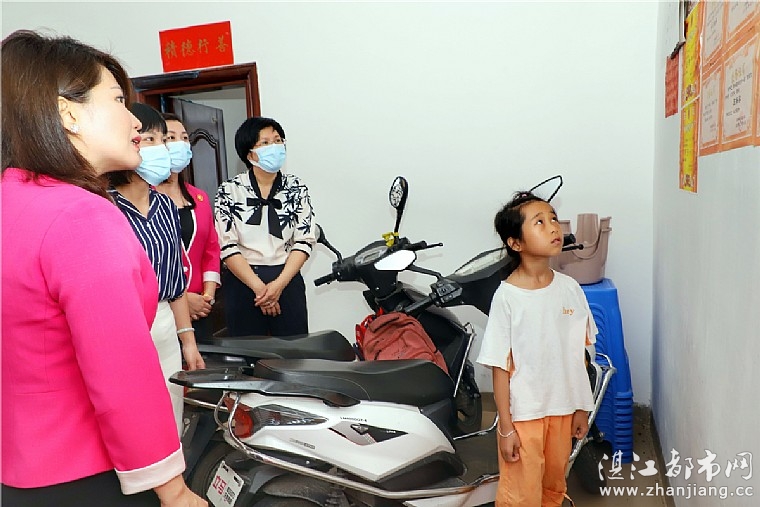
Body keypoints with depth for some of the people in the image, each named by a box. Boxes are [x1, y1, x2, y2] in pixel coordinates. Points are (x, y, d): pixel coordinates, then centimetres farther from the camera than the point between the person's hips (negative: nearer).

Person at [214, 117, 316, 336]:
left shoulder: (296, 188, 4)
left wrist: (279, 284, -12)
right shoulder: (229, 191, -1)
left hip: (287, 280, 1)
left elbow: (305, 240, -2)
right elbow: (227, 246, -6)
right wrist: (258, 286, -13)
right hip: (242, 282, -1)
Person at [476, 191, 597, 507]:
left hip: (563, 409, 5)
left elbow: (578, 353, 4)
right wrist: (505, 427, -12)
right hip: (523, 413, -5)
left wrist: (581, 408, 8)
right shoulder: (507, 296, -18)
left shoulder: (570, 288, -4)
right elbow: (500, 366, -14)